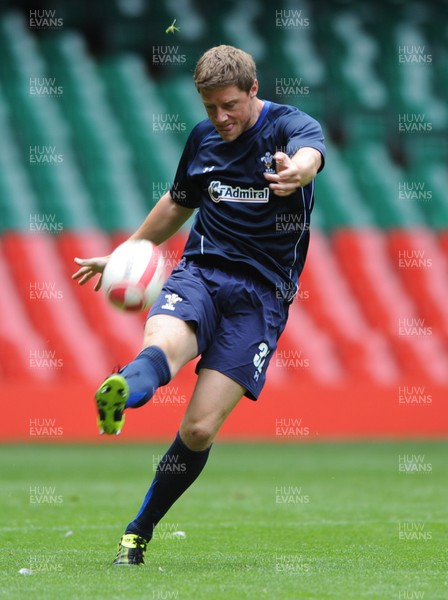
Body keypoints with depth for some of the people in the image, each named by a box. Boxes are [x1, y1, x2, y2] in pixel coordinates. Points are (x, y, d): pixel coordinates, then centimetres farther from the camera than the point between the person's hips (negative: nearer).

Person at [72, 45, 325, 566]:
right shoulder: (202, 138, 11)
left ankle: (139, 531, 5)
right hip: (201, 271, 3)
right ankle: (120, 394, -69)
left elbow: (309, 156, -31)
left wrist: (295, 171, -56)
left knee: (200, 429, -13)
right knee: (161, 344, -35)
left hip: (262, 292, -3)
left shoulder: (292, 126, -4)